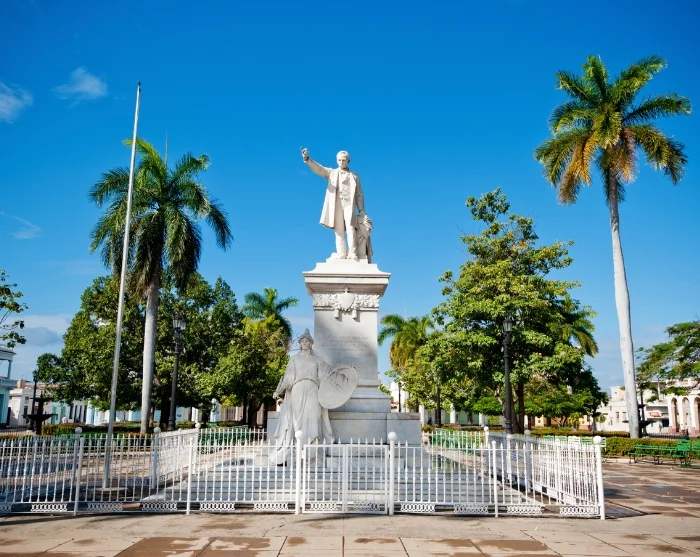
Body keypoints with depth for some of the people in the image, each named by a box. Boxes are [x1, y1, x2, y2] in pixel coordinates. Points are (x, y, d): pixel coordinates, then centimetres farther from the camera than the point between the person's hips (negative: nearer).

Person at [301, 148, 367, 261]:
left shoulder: (354, 176, 17)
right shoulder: (331, 172, 16)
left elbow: (359, 194, 14)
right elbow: (318, 168, 0)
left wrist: (361, 210, 5)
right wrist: (307, 159, -19)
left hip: (349, 205, -1)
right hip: (336, 205, 1)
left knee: (350, 228, -11)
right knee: (338, 230, -2)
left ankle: (352, 253, -12)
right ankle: (341, 253, -1)